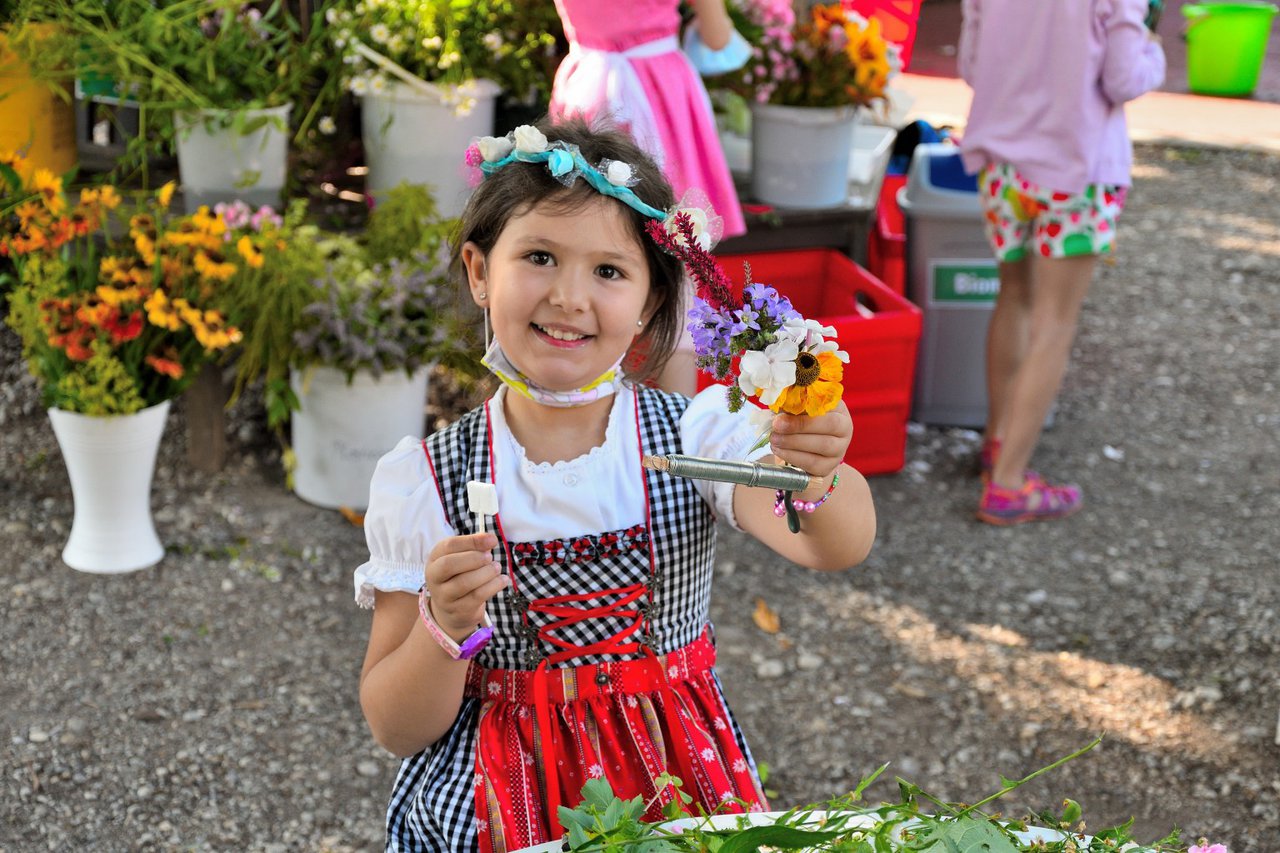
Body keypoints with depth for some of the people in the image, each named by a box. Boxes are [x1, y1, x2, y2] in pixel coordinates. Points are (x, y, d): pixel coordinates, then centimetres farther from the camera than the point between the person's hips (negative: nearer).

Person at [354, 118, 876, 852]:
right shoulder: (424, 481, -4)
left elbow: (837, 545, -21)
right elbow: (398, 729, -1)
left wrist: (818, 479, -42)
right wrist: (446, 630, -20)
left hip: (675, 789, 2)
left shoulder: (698, 434, -3)